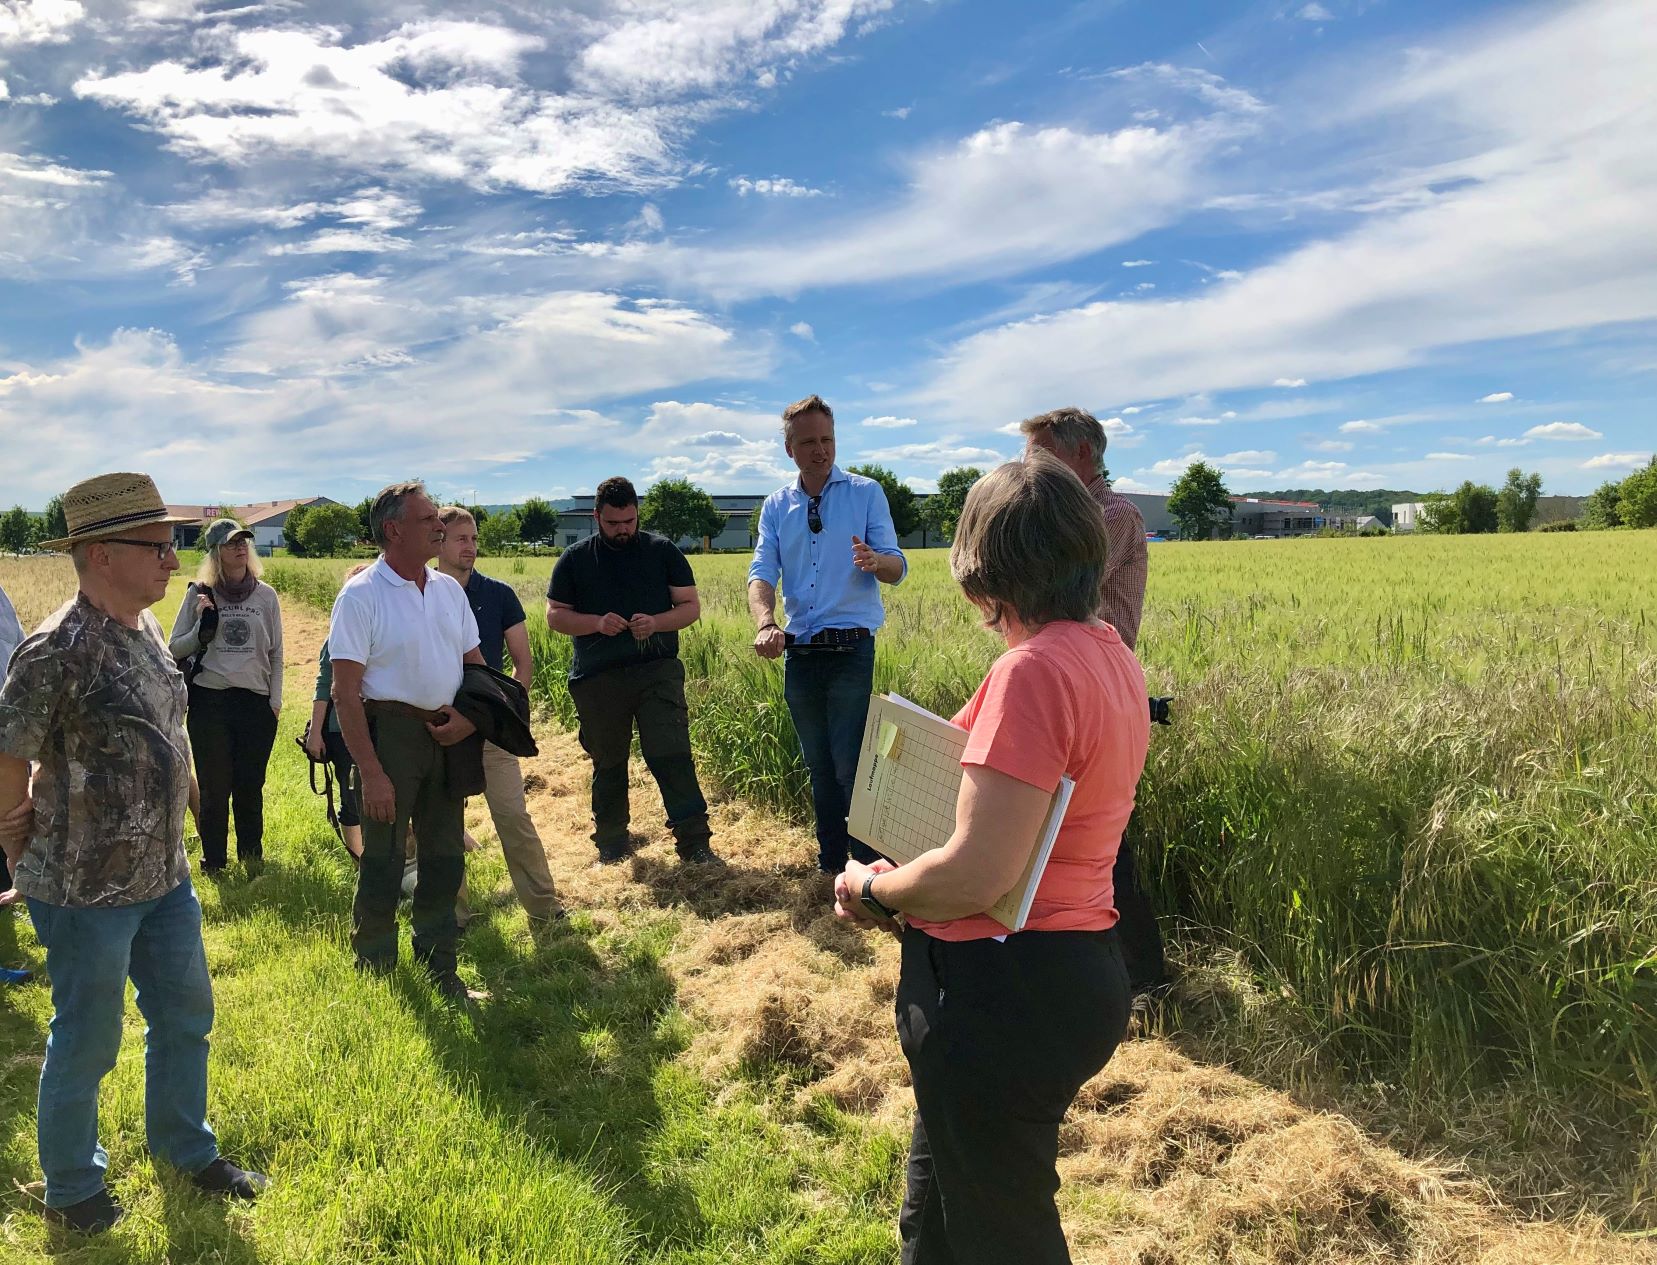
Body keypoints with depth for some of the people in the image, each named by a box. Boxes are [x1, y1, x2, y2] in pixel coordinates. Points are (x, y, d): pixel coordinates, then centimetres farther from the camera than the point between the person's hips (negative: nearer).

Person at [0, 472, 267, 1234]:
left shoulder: (146, 631, 3)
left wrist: (167, 845, 15)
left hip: (165, 877, 8)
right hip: (88, 891, -7)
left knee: (185, 1016, 20)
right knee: (87, 1044, 11)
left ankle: (185, 1149, 41)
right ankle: (72, 1190, 34)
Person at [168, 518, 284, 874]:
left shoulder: (266, 596, 4)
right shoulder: (200, 595, 0)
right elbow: (174, 650, 4)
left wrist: (276, 700, 4)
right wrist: (202, 627, -13)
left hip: (257, 704, 1)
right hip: (209, 702, -1)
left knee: (250, 787, 8)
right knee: (214, 788, 6)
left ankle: (252, 857, 25)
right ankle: (213, 863, 21)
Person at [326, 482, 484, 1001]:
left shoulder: (448, 589, 8)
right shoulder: (360, 596, -11)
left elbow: (475, 662, 15)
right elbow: (345, 693, -14)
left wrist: (472, 715, -5)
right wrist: (370, 772, -19)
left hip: (447, 736, 6)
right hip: (391, 732, -6)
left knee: (445, 860, 15)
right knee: (382, 865, 2)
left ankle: (440, 972, 30)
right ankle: (374, 976, 21)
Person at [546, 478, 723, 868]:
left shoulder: (663, 551, 5)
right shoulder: (574, 560, 7)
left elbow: (691, 607, 5)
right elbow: (555, 616, 7)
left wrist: (657, 623, -15)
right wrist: (597, 623, -12)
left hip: (658, 671, -1)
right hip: (597, 679, 2)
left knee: (673, 757, -9)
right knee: (607, 764, 11)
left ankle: (695, 843, -4)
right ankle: (611, 843, 26)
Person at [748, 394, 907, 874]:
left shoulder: (866, 493, 1)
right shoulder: (775, 506, 10)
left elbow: (897, 568, -5)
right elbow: (762, 573, -3)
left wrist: (874, 561, -30)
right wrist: (766, 624, -24)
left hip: (852, 650, -4)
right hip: (799, 652, 4)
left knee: (851, 766, -9)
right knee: (819, 767, 14)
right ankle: (830, 863, 27)